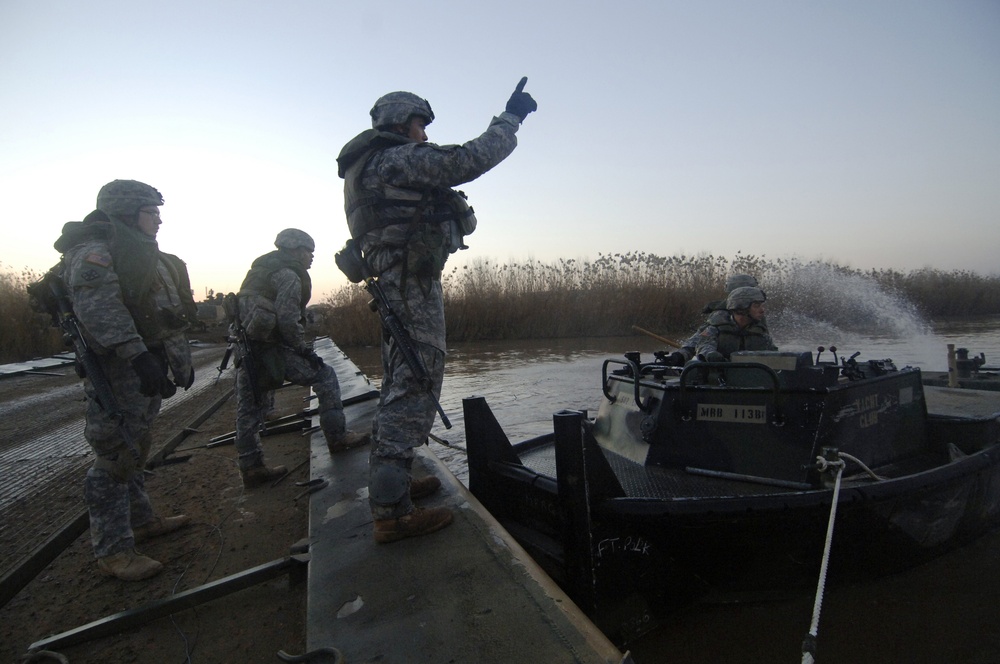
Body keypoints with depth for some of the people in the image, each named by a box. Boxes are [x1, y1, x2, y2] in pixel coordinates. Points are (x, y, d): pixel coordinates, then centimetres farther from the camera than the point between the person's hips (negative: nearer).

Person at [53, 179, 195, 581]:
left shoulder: (143, 254, 21)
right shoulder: (95, 249, -10)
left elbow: (171, 315, 22)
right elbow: (99, 309, -25)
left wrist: (182, 363, 21)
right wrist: (138, 356, -33)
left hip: (147, 365, 10)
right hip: (119, 368, -10)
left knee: (134, 449, 19)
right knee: (116, 456, -5)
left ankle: (140, 520, 31)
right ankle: (112, 550, 4)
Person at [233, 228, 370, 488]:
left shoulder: (259, 270, 22)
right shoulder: (288, 275, -7)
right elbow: (288, 319, -19)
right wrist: (304, 349, -11)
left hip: (245, 348, 9)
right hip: (269, 348, -9)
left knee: (248, 410, 11)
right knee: (324, 375, 2)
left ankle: (251, 467, 19)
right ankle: (337, 437, 4)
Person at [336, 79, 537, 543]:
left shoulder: (375, 166, 22)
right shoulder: (399, 159, -9)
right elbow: (470, 160, -16)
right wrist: (510, 117, -3)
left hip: (398, 286, 11)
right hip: (413, 284, -11)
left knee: (403, 386, 16)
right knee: (412, 387, -11)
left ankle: (392, 483, 27)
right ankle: (392, 512, -7)